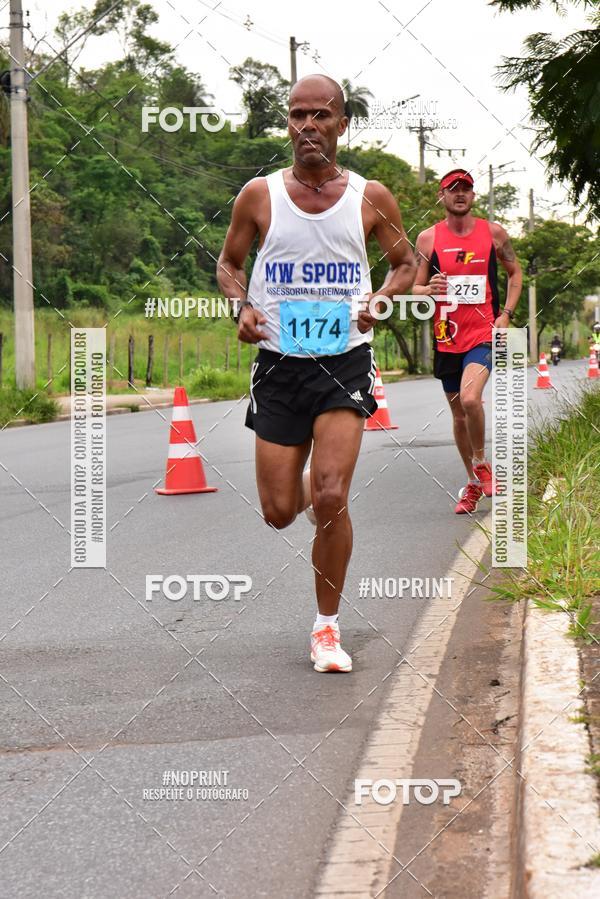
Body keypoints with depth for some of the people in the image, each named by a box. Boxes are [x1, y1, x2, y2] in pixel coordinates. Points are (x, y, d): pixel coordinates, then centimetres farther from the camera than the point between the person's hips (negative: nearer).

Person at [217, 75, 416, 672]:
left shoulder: (370, 198, 0)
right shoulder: (259, 195, 1)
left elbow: (405, 263, 14)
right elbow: (229, 263, 14)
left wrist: (380, 300, -7)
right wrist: (241, 307, -6)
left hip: (344, 360, -1)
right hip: (279, 363, 2)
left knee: (330, 499, -15)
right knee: (278, 512, 3)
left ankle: (327, 628, 4)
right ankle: (305, 489, 43)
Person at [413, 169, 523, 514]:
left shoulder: (493, 233, 2)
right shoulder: (428, 238, 3)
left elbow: (515, 272, 14)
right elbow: (414, 288, 6)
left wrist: (506, 314, 1)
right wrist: (429, 289, -18)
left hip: (484, 333, -3)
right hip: (447, 336, 3)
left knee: (470, 399, -25)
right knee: (459, 413, 11)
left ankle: (481, 462, 0)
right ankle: (473, 484, 27)